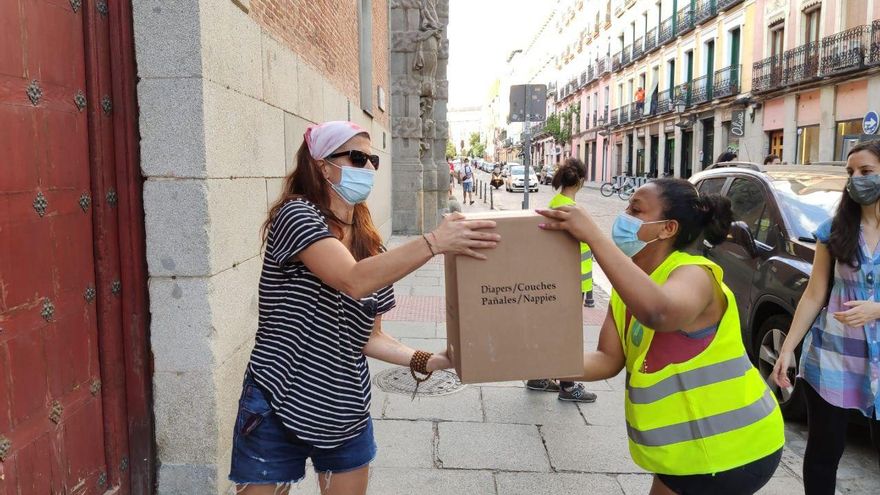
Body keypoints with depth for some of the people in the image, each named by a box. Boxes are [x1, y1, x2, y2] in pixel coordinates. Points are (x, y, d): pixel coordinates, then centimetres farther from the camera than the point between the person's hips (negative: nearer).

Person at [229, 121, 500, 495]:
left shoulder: (372, 248, 6)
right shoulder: (296, 214, -14)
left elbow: (368, 336, 8)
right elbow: (354, 281, -30)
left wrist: (428, 360, -6)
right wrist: (436, 241, -33)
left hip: (346, 413, 6)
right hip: (278, 408, -6)